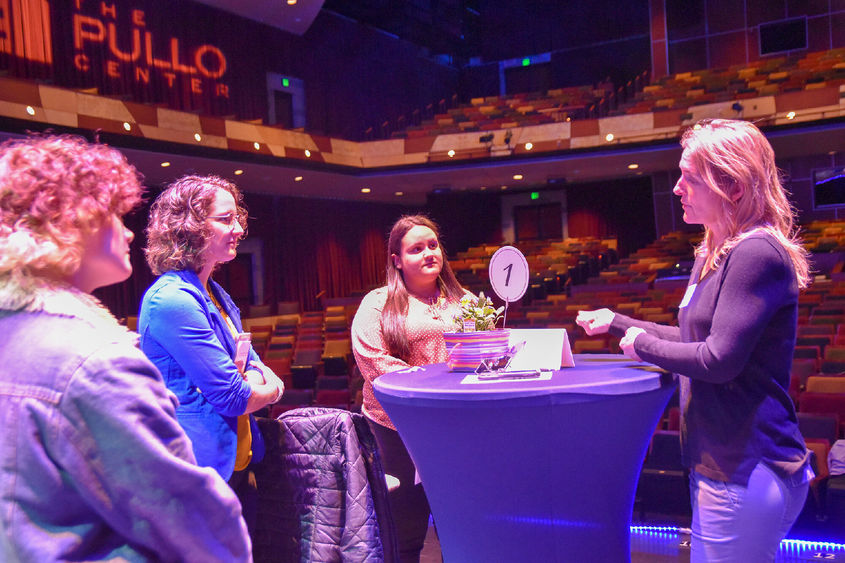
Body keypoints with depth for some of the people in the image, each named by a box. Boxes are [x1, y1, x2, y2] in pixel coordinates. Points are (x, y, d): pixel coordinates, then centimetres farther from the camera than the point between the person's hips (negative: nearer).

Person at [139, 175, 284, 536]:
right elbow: (232, 396, -21)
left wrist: (255, 381, -10)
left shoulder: (215, 294, 11)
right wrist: (266, 388, -1)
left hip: (237, 463, 9)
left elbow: (264, 375, 13)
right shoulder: (173, 299, -21)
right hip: (201, 477, -9)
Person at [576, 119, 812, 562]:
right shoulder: (712, 255, 12)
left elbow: (720, 359, -24)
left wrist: (644, 346, -10)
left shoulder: (758, 253, -20)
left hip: (748, 472, -10)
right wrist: (616, 322, 19)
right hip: (716, 462, 10)